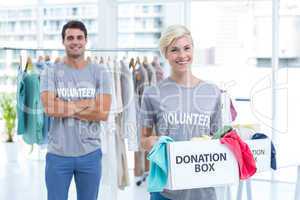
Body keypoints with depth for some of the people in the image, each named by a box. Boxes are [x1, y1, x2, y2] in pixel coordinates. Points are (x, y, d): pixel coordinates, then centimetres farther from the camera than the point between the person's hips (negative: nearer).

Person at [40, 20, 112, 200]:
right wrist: (86, 104, -11)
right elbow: (50, 108, -16)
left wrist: (65, 108, -10)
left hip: (90, 153, 1)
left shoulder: (100, 72, 1)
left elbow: (103, 113, -9)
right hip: (57, 154, -1)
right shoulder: (51, 72, -1)